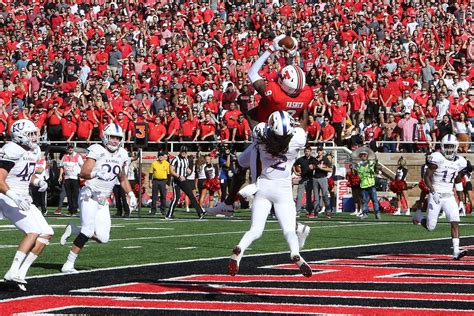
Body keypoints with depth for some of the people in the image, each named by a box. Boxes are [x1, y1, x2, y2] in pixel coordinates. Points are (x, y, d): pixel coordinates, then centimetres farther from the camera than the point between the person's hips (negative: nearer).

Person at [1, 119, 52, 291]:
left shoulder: (34, 151, 11)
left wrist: (38, 181, 5)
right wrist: (15, 197, -35)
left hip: (23, 199, 10)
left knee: (46, 233, 2)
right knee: (33, 231, -22)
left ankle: (20, 272, 0)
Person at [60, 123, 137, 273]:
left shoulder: (122, 154, 10)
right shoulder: (97, 150, -10)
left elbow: (123, 178, 24)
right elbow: (83, 173, -17)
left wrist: (131, 195, 15)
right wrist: (96, 173, -35)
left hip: (103, 200, 7)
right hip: (89, 195, -7)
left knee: (103, 238, -3)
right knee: (88, 231, -18)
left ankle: (73, 230, 19)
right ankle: (68, 264, -10)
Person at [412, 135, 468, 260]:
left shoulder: (460, 162, 6)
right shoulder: (437, 158, -12)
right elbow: (427, 177, -11)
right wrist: (433, 192, -22)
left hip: (449, 197, 4)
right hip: (435, 196, -4)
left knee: (455, 222, -12)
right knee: (430, 227, 0)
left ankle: (456, 251, -14)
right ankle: (419, 216, 32)